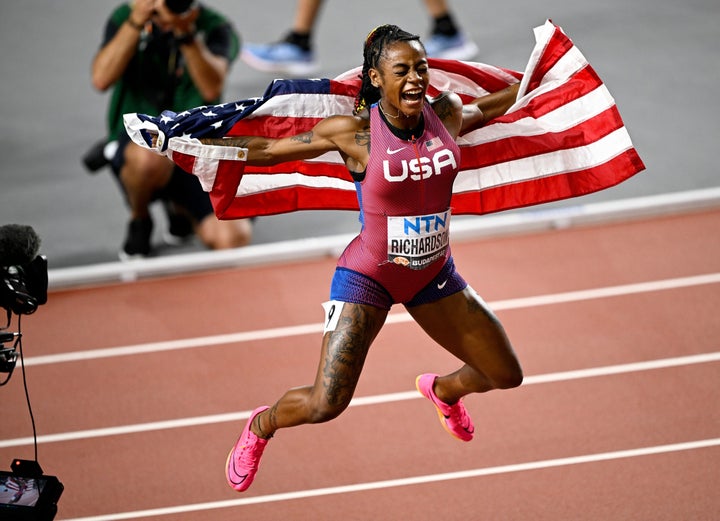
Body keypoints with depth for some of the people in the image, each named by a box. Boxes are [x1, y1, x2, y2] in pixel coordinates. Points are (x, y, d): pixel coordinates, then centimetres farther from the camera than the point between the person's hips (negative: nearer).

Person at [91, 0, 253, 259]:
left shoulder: (215, 29, -4)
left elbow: (212, 89, -22)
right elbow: (101, 79, -17)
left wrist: (186, 33, -33)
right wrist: (137, 22, -23)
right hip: (134, 142, -1)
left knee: (233, 238, -20)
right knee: (151, 157, -41)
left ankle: (179, 206, 17)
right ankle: (139, 219, -3)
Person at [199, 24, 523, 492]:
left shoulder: (446, 115, -7)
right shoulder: (355, 132, -19)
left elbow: (490, 107, 18)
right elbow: (267, 149, -10)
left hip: (433, 275, 5)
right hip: (368, 276, -5)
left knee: (507, 375, 10)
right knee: (325, 405, -12)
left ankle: (442, 390, 45)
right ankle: (260, 427, 22)